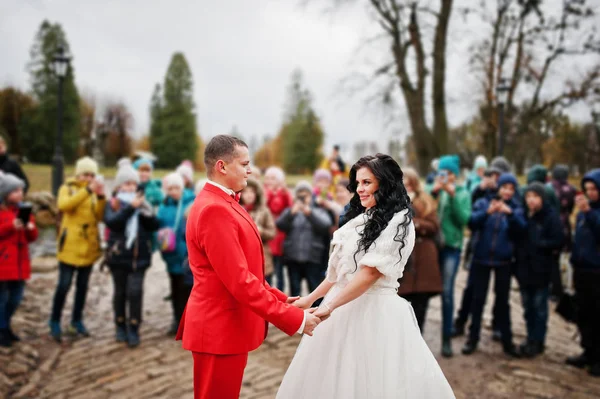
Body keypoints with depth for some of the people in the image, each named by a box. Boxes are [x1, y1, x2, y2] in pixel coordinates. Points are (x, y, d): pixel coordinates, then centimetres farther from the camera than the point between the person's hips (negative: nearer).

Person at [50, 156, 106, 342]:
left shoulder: (94, 192, 11)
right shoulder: (67, 188, 0)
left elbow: (100, 216, -2)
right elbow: (63, 205, -23)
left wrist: (101, 197, -18)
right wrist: (87, 191, -31)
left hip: (88, 246, 4)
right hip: (70, 245, -4)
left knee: (83, 285, 10)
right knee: (64, 285, -5)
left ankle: (77, 320, 21)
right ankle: (55, 322, 7)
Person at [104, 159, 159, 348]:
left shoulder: (142, 202, 7)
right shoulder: (113, 204, 0)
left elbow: (154, 226, 1)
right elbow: (111, 221, -20)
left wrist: (147, 213, -17)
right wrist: (131, 207, -25)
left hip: (139, 256, 1)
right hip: (118, 255, -1)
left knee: (135, 291, -6)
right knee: (120, 292, 10)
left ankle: (134, 329, 3)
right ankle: (120, 326, 25)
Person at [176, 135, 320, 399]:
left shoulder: (224, 204, 11)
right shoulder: (214, 210, -22)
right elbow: (239, 281, -26)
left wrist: (280, 298, 10)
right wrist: (293, 318, -22)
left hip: (229, 325, 10)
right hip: (220, 329, -10)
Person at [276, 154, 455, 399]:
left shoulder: (398, 223, -11)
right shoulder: (360, 219, 13)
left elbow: (370, 273, -19)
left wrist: (330, 306, -21)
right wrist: (311, 298, 15)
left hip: (374, 311, -7)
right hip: (343, 308, 8)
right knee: (337, 379, 12)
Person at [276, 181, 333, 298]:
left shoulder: (319, 211, 13)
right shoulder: (290, 211, 15)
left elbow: (326, 225, -7)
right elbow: (280, 225, -4)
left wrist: (309, 213, -18)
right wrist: (291, 213, -20)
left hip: (313, 258, -2)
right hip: (293, 257, 2)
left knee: (315, 289, -3)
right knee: (294, 289, 7)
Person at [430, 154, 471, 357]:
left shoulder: (462, 193, 3)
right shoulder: (433, 189, 5)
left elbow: (464, 219, -9)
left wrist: (453, 196, -15)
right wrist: (433, 193, -17)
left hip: (451, 246, -1)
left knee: (447, 292, -2)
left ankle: (446, 338, 8)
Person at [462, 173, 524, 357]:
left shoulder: (516, 208, 4)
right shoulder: (484, 203, 1)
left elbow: (521, 229, -13)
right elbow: (471, 222, -14)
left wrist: (510, 214, -29)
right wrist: (487, 212, -31)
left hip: (503, 261, 1)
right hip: (481, 259, -1)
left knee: (502, 300, 7)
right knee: (478, 299, 5)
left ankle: (507, 340, 17)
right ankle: (473, 338, 14)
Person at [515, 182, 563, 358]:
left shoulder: (551, 216, -8)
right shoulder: (523, 215, 6)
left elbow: (557, 241, -11)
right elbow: (515, 236, 12)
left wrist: (538, 244, -16)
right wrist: (519, 250, -4)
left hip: (541, 269, -5)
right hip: (524, 267, 5)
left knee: (539, 307, 3)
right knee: (527, 306, 13)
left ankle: (538, 342, 12)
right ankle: (531, 338, 24)